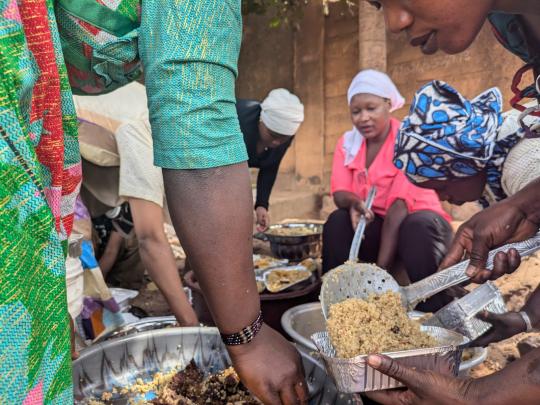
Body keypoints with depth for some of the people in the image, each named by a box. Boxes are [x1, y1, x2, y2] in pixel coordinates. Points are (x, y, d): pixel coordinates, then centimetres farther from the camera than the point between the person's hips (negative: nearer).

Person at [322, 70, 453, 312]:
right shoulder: (347, 142, 0)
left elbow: (399, 205, -26)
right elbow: (339, 192, -10)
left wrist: (381, 268, -34)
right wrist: (354, 203, -37)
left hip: (419, 224, -3)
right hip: (375, 225, 3)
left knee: (418, 226, -37)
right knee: (337, 222, -26)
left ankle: (435, 312, -25)